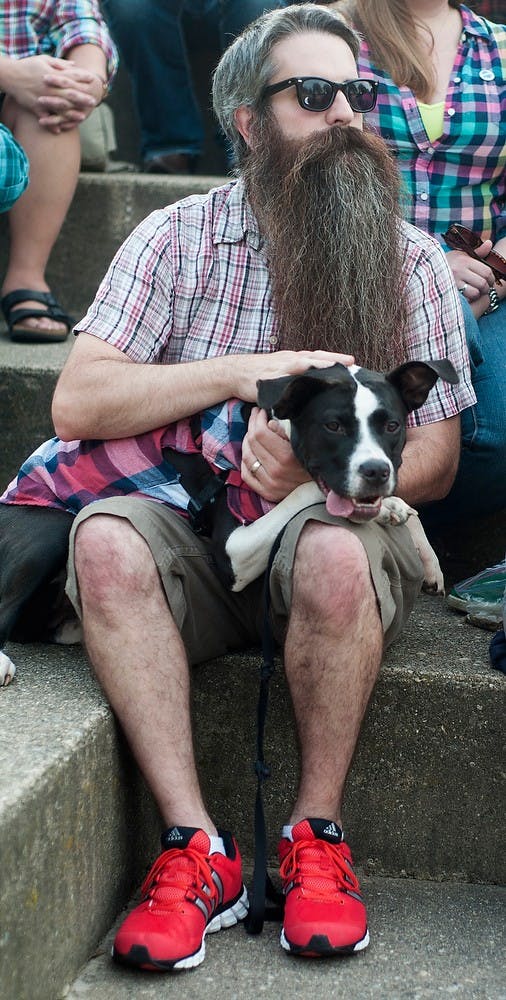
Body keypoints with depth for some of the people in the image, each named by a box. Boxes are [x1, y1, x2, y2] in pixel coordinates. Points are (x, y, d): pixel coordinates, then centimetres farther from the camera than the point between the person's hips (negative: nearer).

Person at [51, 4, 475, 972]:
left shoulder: (413, 262, 5)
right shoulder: (177, 238, 3)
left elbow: (434, 460, 2)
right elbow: (76, 404, -6)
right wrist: (240, 372, -17)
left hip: (339, 536, -1)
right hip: (191, 539, 1)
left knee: (332, 552, -36)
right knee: (106, 538, -32)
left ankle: (316, 831, -16)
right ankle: (195, 847, -26)